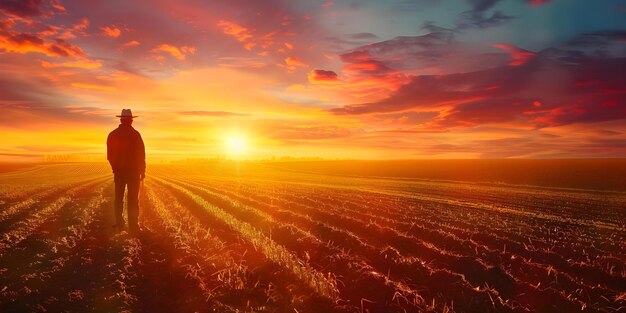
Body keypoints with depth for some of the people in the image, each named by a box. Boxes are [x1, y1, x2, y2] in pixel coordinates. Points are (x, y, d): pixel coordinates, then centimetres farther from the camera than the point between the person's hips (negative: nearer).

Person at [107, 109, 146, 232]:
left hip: (119, 171, 4)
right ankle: (133, 224, 1)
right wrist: (143, 171, 0)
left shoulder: (112, 135, 2)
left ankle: (119, 223, 15)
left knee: (119, 197, 12)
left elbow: (109, 155, 7)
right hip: (133, 170, -3)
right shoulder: (135, 134, -11)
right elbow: (141, 154, -10)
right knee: (133, 198, 1)